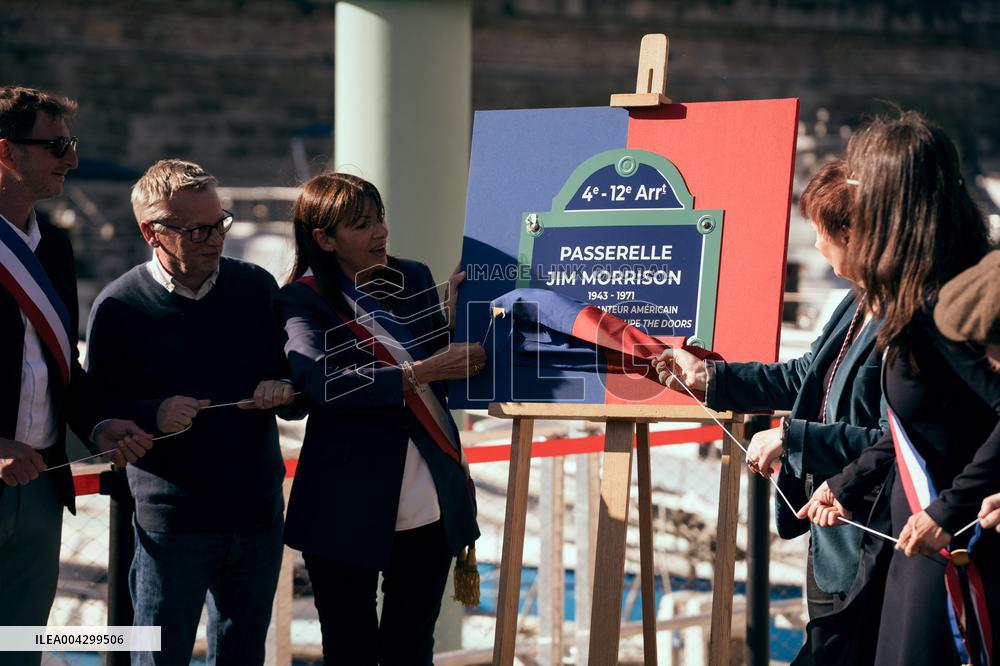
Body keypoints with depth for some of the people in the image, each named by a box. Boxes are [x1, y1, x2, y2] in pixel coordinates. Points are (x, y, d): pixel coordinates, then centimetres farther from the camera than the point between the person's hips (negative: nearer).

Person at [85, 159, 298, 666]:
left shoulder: (256, 287, 5)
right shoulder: (119, 306, -7)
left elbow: (295, 382, 14)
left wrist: (283, 392, -10)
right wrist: (153, 415, -23)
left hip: (259, 512, 4)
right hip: (173, 523, -4)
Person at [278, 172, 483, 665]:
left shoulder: (413, 279, 9)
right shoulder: (303, 301, -7)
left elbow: (448, 373, 16)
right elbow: (320, 381, -25)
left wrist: (453, 314, -2)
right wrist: (420, 373, -25)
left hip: (429, 510, 4)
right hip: (348, 511, -4)